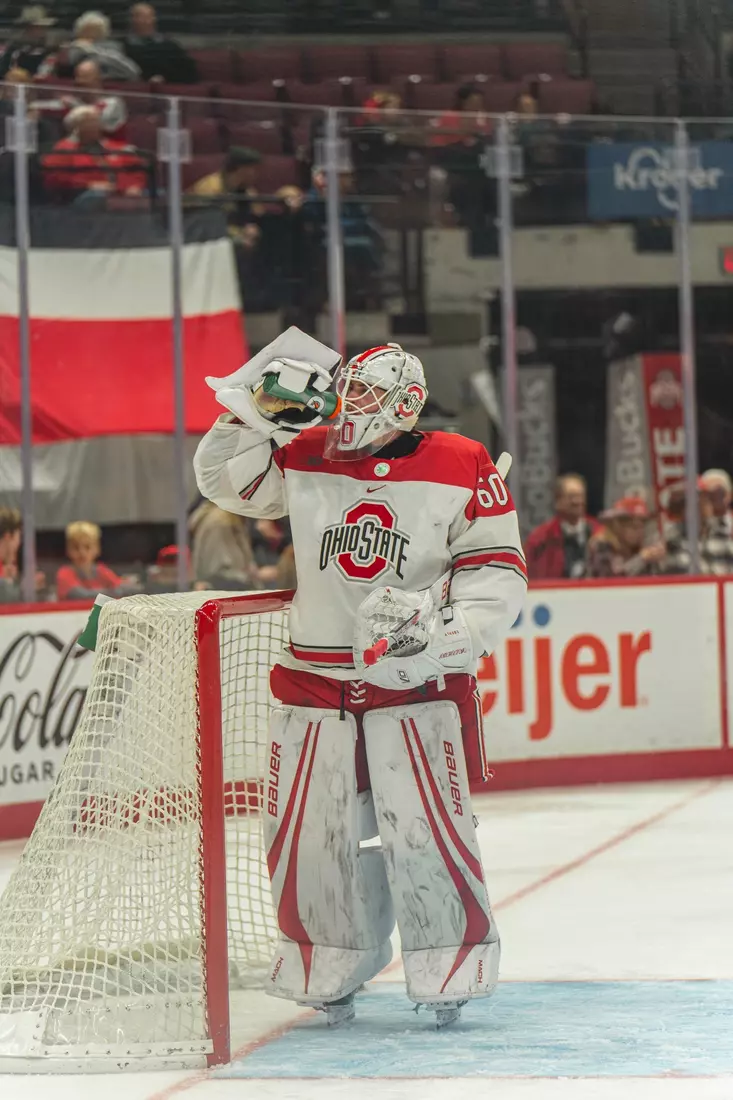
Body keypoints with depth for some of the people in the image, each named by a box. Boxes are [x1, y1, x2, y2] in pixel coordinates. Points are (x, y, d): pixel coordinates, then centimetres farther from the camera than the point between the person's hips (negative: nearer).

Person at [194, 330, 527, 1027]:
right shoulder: (306, 458, 4)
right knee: (306, 832, 4)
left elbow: (499, 571, -4)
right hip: (315, 676, 4)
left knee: (423, 828, -11)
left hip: (416, 681, -4)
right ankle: (331, 970, 19)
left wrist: (453, 630, -18)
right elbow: (225, 480, 14)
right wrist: (255, 413, -2)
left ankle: (449, 972, 3)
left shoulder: (461, 470, -5)